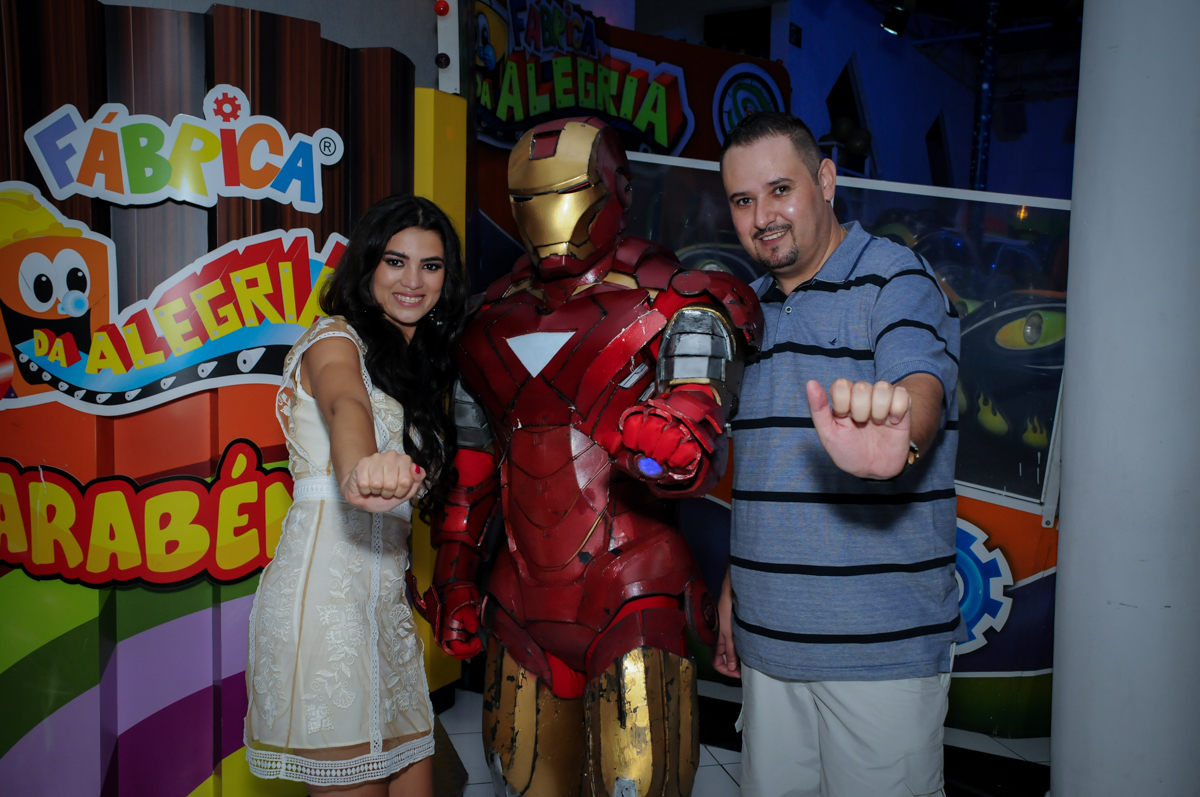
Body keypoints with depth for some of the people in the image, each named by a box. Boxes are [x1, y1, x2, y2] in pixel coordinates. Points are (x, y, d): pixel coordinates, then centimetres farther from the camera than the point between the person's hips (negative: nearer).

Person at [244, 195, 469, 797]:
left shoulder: (419, 361, 19)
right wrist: (358, 471, -52)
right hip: (325, 587, -8)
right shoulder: (336, 340, -6)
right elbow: (345, 404, -32)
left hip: (385, 599, 8)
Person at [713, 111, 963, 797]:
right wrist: (734, 583, 15)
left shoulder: (898, 282, -9)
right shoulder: (753, 309, 12)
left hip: (881, 643, -6)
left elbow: (922, 389, -30)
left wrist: (893, 441, -53)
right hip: (767, 635, 6)